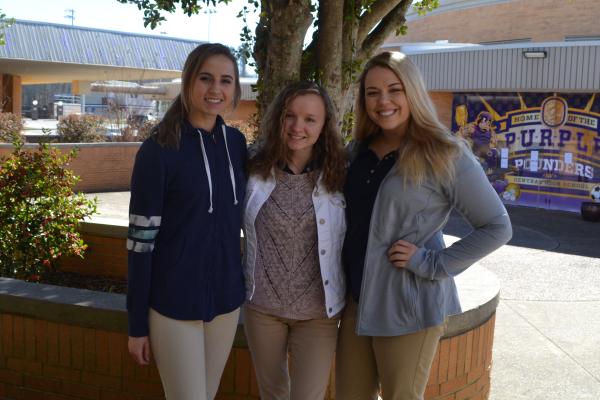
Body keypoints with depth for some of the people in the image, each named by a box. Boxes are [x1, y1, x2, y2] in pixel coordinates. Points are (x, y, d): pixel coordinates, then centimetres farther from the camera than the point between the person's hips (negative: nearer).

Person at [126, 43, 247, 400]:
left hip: (227, 299, 5)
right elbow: (141, 239, -11)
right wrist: (137, 323, -9)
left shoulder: (236, 142, 2)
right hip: (174, 303, -5)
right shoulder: (158, 150, -13)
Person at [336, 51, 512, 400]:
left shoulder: (445, 155, -12)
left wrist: (434, 265, -15)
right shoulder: (358, 150, 6)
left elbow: (497, 227, -9)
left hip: (408, 304, -5)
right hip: (357, 297, 6)